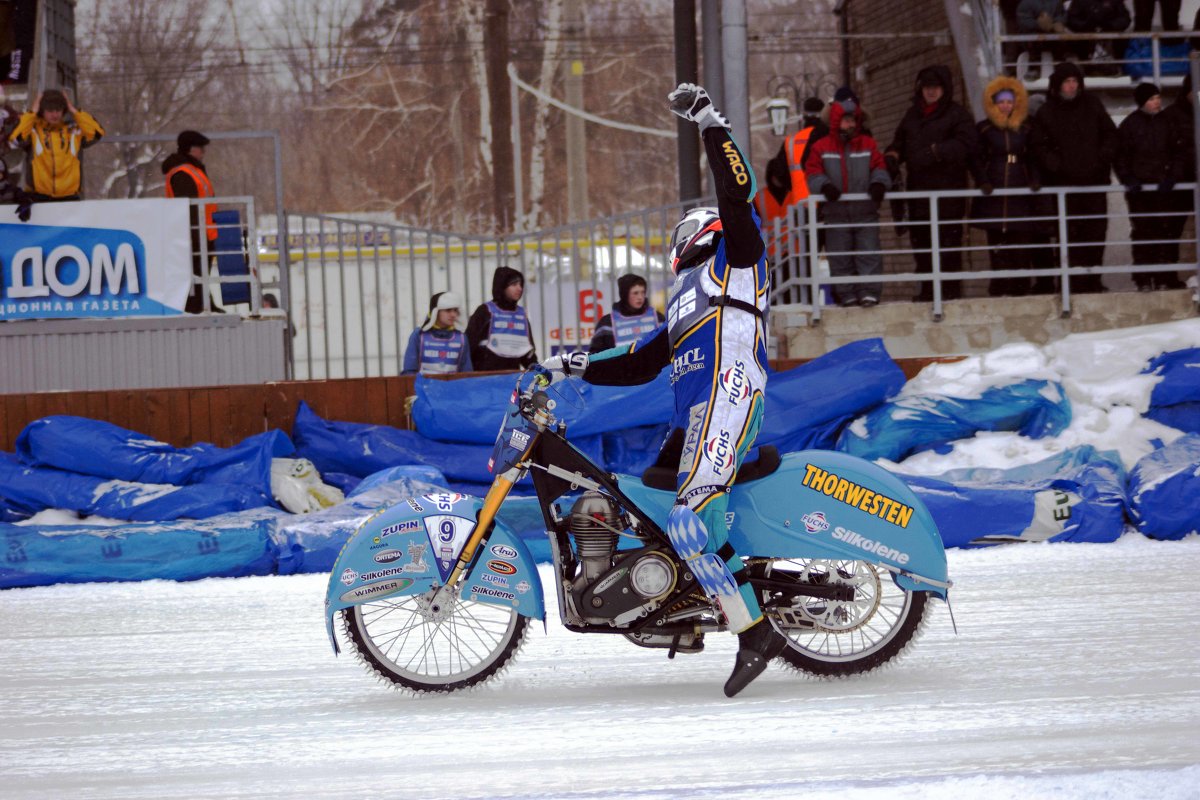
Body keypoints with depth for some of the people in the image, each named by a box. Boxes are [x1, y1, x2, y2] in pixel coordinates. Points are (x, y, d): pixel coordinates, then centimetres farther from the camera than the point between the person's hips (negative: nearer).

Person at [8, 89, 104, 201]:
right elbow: (14, 135, -17)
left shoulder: (74, 130, 8)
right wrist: (32, 112, -9)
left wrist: (74, 111, -2)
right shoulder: (33, 130, 1)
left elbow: (96, 133, -4)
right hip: (39, 196, -2)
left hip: (69, 196, 2)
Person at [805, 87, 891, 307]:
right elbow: (813, 172, 0)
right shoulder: (822, 148, 4)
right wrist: (825, 186, -19)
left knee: (869, 253, -6)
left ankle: (869, 291, -5)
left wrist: (878, 183, -14)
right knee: (840, 256, 2)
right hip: (836, 213, 0)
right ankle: (846, 294, 8)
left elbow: (879, 167, 6)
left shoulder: (868, 145, 7)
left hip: (865, 212, 0)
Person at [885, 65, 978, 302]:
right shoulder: (913, 115, 21)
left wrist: (935, 151, -20)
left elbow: (966, 144, -12)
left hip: (948, 189, -5)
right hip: (918, 189, 6)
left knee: (949, 240, -8)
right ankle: (927, 289, 8)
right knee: (920, 239, 3)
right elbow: (899, 141, 25)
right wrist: (893, 155, 3)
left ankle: (952, 288, -4)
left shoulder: (957, 114, 1)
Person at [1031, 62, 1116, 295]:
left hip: (1094, 180, 3)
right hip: (1064, 183, -3)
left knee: (1096, 231, 2)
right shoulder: (1046, 112, 3)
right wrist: (1056, 165, -13)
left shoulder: (1093, 106, 10)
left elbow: (1110, 134, 13)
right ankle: (1076, 282, -6)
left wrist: (1103, 158, -2)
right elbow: (1040, 147, 1)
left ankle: (1093, 280, 10)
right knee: (1071, 234, -7)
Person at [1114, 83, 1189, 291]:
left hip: (1166, 188, 2)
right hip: (1140, 188, -2)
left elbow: (1179, 152, 8)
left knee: (1168, 232, -3)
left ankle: (1165, 277, 2)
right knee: (1143, 233, -4)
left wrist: (1173, 176, -6)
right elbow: (1120, 157, 5)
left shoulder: (1167, 122, 8)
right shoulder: (1129, 125, 3)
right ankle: (1143, 279, -2)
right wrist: (1128, 179, -9)